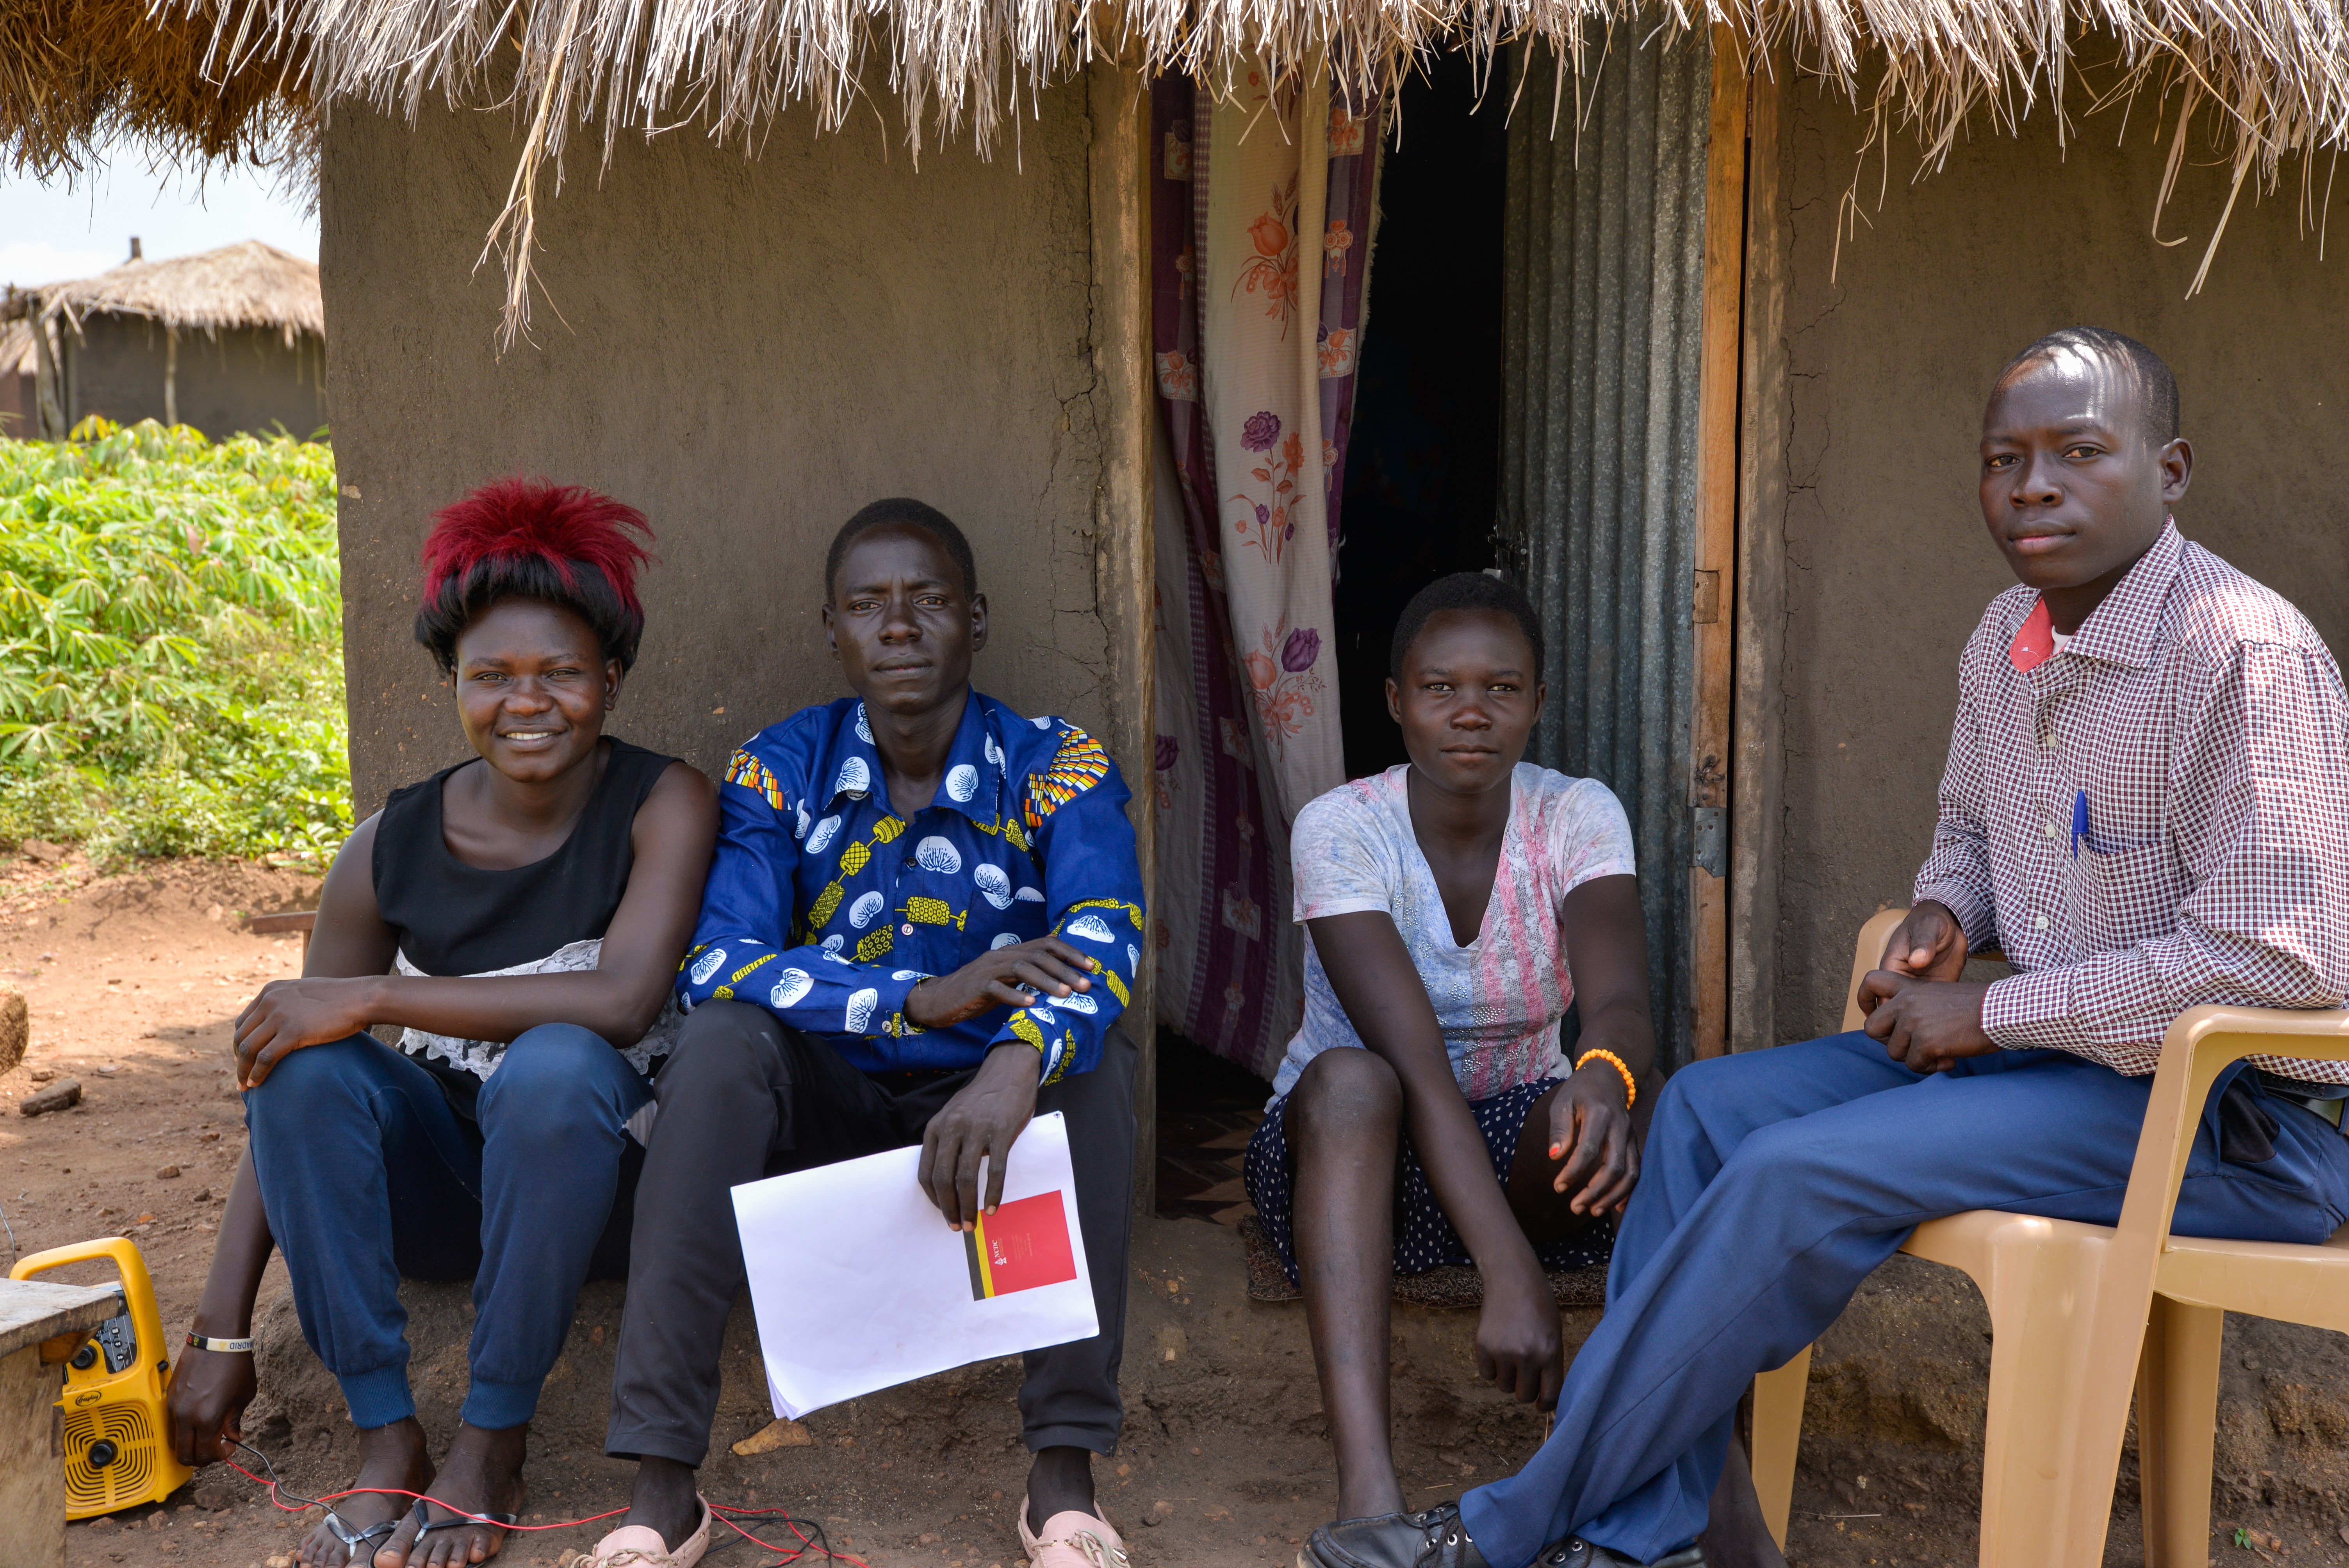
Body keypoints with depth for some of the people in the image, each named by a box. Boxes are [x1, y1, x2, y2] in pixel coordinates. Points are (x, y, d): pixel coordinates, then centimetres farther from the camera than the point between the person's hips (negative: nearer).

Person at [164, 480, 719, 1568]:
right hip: (439, 1184, 3)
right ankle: (385, 1438, -19)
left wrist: (370, 997, -28)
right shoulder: (394, 847, -6)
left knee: (556, 1064, -33)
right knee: (305, 1062, -23)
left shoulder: (663, 804, -13)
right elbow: (282, 1103, -6)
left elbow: (623, 999, -29)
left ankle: (493, 1443, -20)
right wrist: (223, 1334, -11)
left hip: (596, 1173, -3)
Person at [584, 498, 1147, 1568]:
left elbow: (1100, 943, -27)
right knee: (722, 1040, -28)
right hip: (832, 1108, 1)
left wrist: (1016, 1066, -50)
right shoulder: (778, 772, -5)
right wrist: (922, 999, -32)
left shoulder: (1058, 768, -9)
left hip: (990, 1109, 0)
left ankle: (1065, 1475, -26)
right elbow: (714, 965, -19)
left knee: (1088, 1044, -30)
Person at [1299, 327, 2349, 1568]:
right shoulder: (2004, 640, 7)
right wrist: (1945, 913, 2)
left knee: (1799, 1175, -25)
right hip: (2053, 1048, 9)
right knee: (1707, 1106, -3)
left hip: (2230, 1109, -9)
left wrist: (1993, 1014, -18)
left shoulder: (2246, 656, -20)